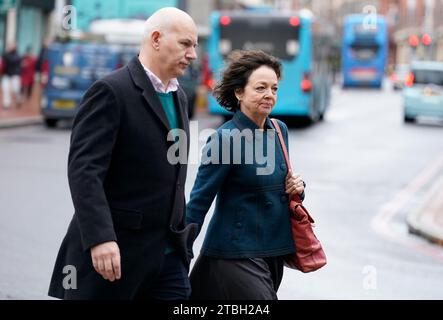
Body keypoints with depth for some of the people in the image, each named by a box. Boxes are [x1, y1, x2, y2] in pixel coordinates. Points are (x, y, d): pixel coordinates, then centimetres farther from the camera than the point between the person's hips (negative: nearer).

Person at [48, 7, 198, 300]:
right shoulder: (111, 91, -11)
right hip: (114, 249, -7)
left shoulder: (179, 97, 15)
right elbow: (84, 169, -20)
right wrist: (100, 238, -29)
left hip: (168, 253, 7)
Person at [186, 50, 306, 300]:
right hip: (237, 255, -7)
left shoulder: (280, 131, 7)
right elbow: (199, 202, -11)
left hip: (273, 252, 7)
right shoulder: (226, 138, -13)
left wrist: (296, 187, -1)